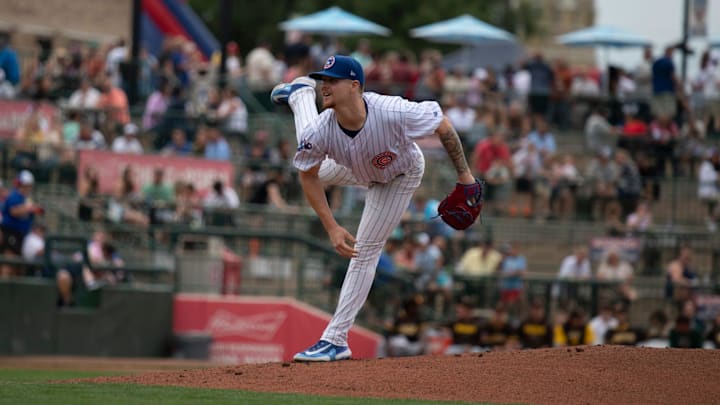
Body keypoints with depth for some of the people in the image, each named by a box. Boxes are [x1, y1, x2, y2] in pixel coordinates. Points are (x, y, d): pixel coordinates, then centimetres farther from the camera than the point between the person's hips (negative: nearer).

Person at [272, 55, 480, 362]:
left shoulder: (394, 113, -47)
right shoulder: (319, 132, -37)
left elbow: (443, 125, -29)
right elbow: (309, 178, -18)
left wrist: (464, 173, -21)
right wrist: (332, 228, -25)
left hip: (399, 177, -3)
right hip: (354, 169, 3)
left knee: (365, 251, -4)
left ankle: (336, 340, 4)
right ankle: (300, 93, 51)